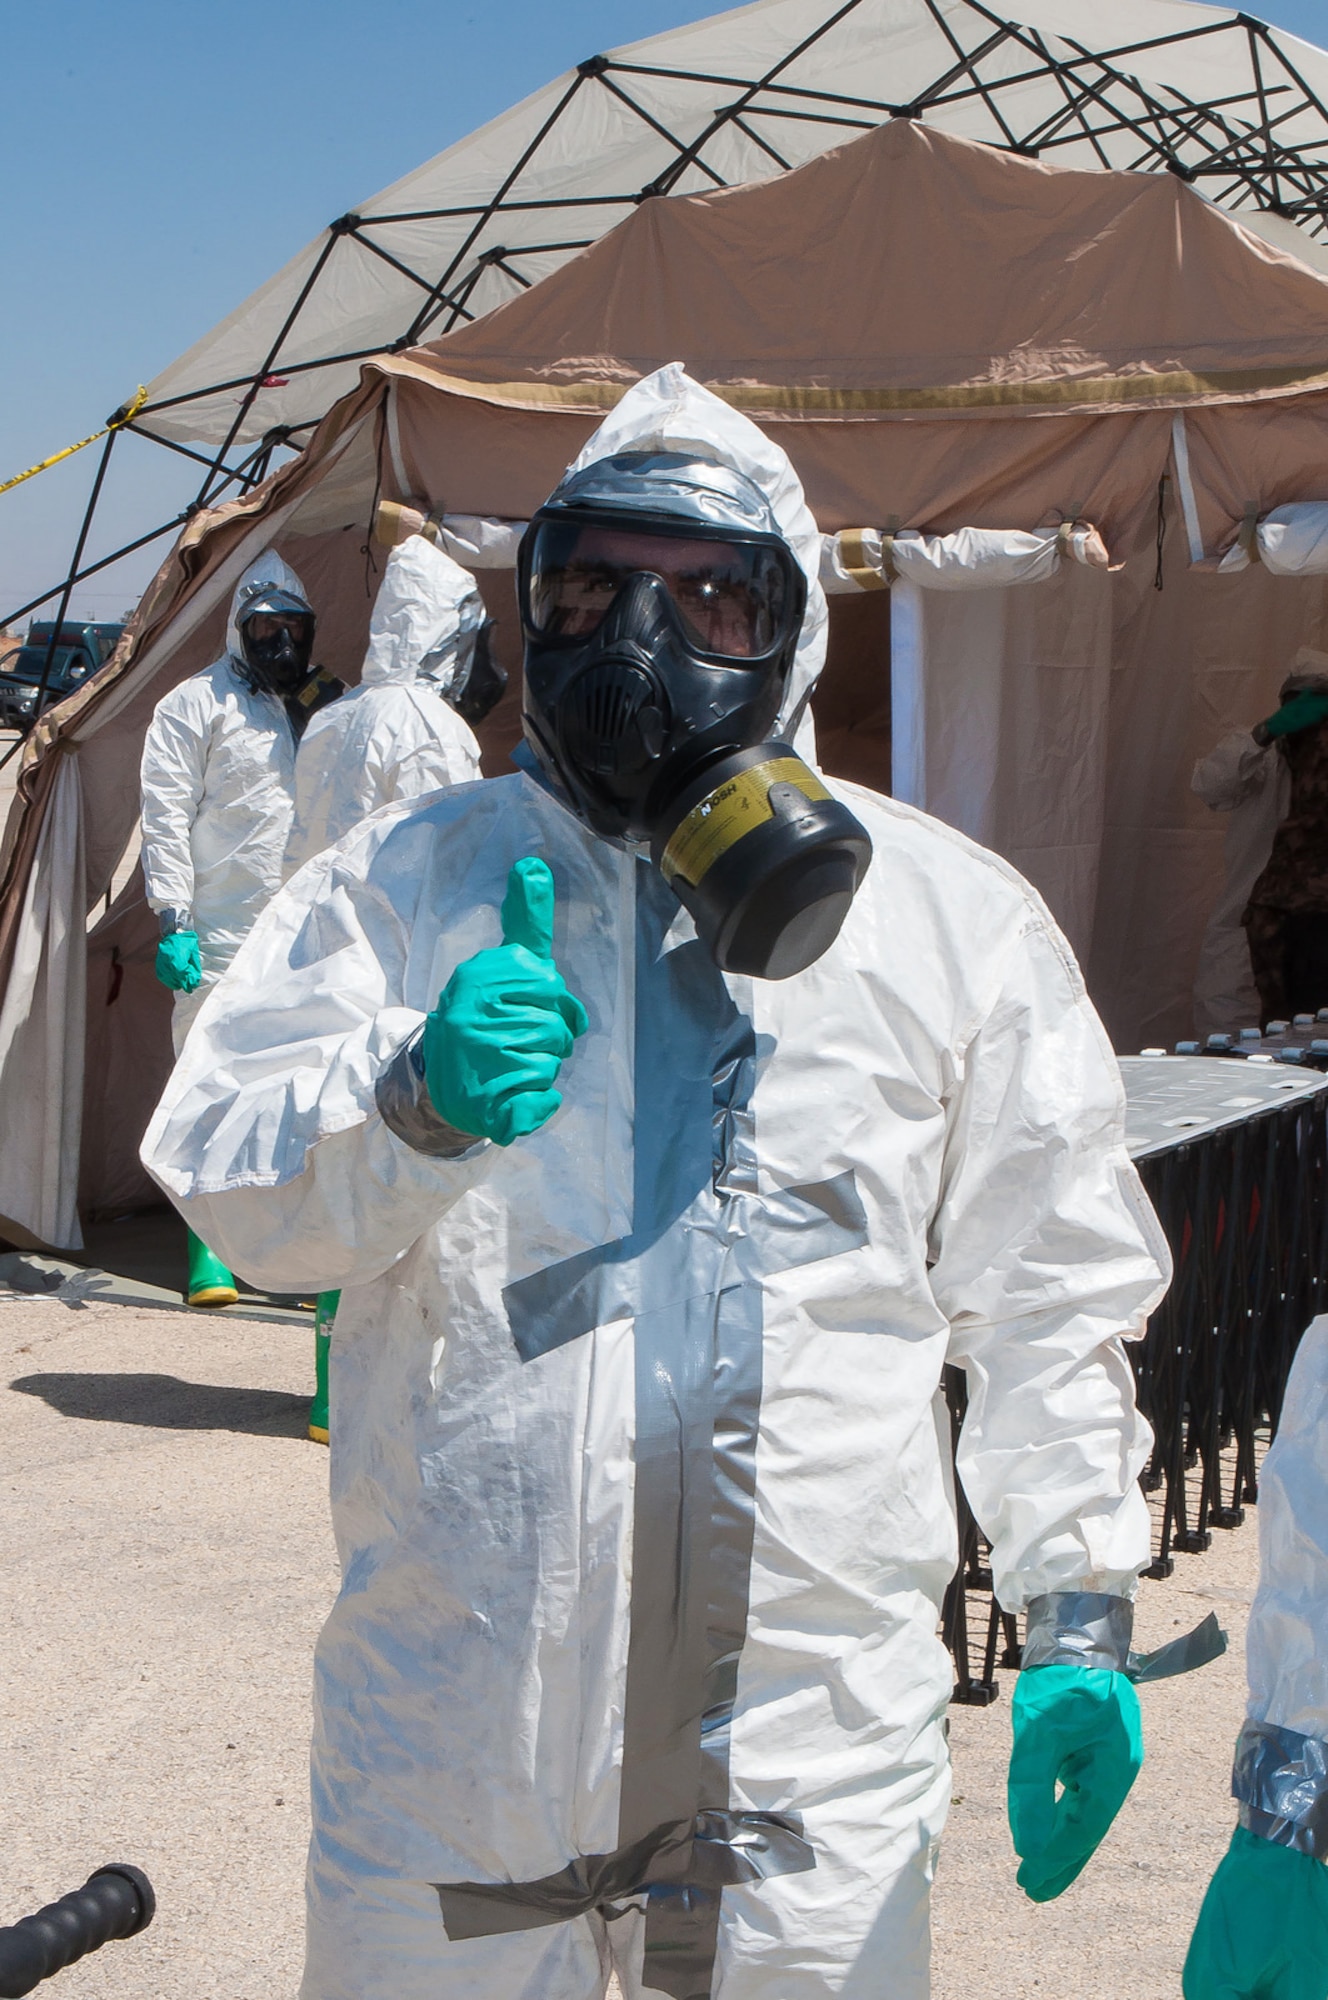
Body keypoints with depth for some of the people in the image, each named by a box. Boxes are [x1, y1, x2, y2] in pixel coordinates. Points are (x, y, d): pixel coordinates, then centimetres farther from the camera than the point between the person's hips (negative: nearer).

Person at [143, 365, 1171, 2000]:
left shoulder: (956, 918, 5)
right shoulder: (405, 883, 4)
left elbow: (1049, 1304, 9)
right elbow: (222, 1170, -3)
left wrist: (1079, 1615, 5)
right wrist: (416, 1099, -23)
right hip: (452, 1723, 1)